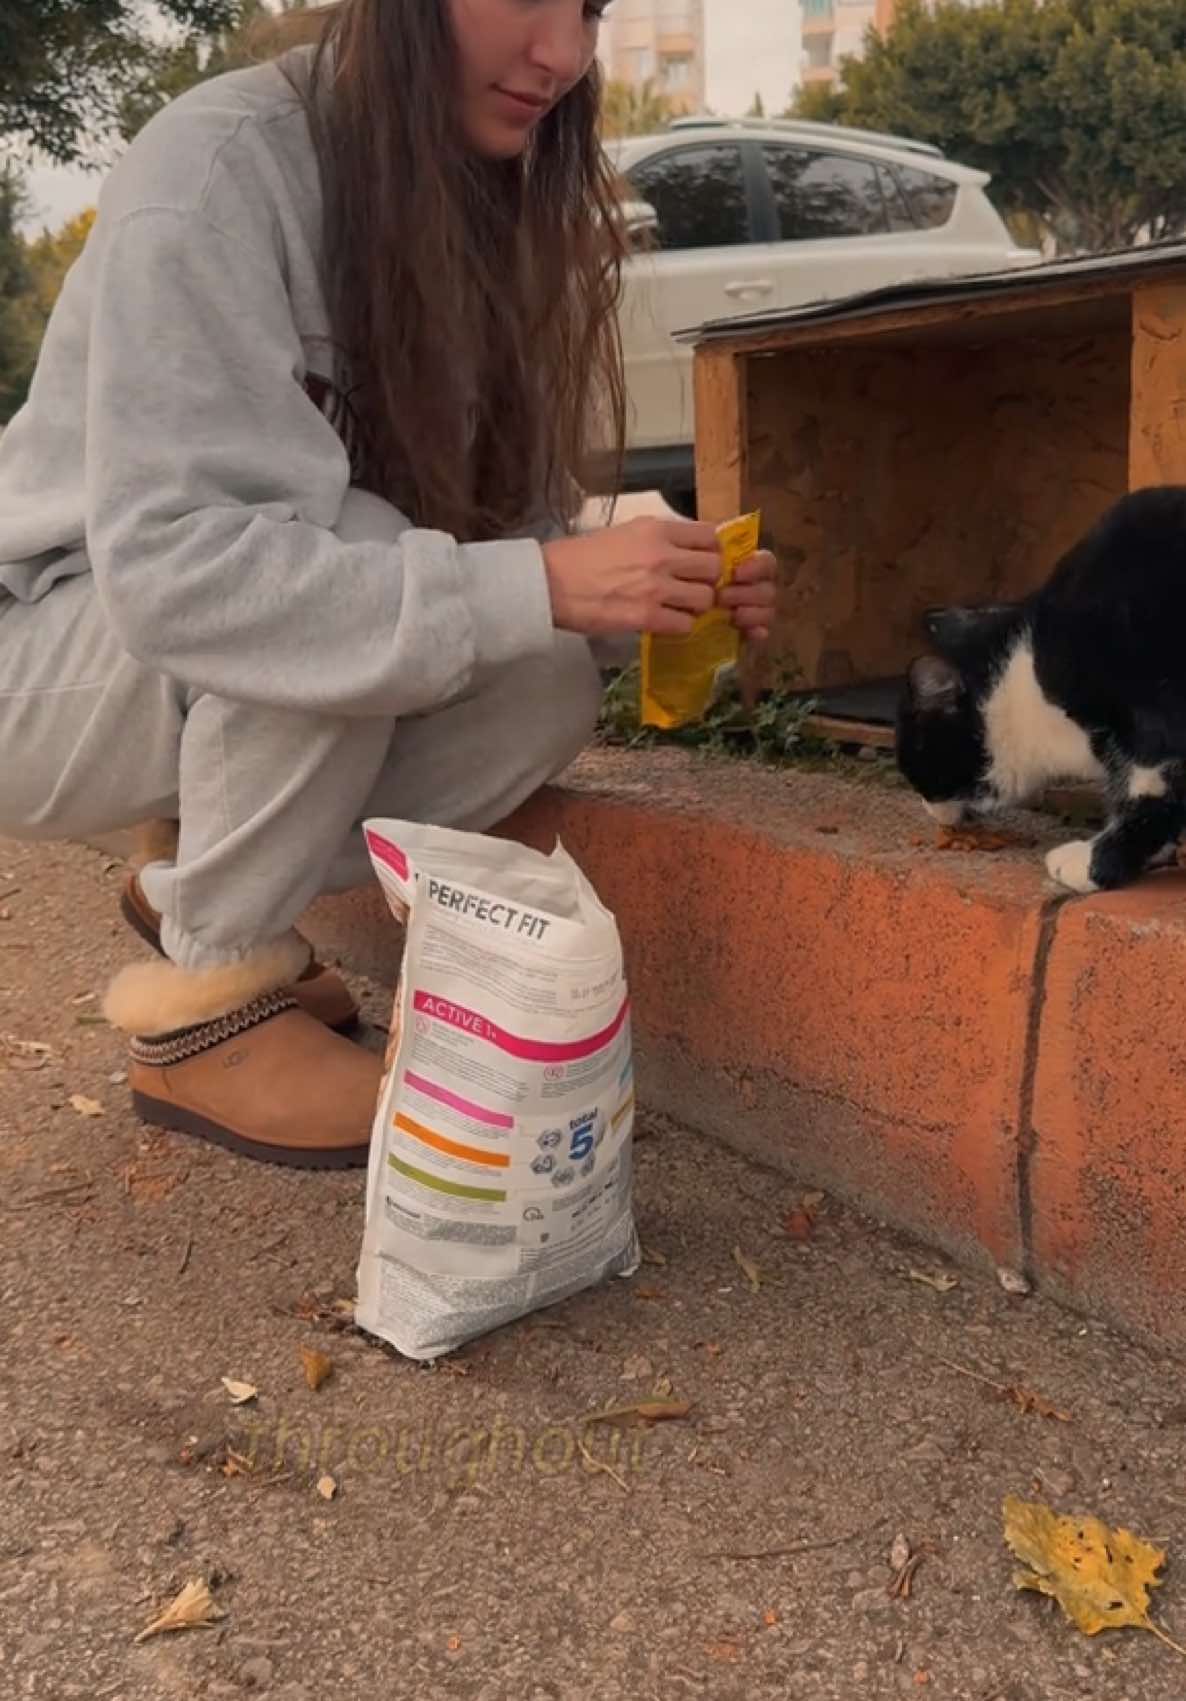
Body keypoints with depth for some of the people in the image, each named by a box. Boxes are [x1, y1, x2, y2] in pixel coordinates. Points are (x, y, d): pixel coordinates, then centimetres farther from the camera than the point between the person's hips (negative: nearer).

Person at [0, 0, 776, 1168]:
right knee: (347, 543, -31)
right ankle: (205, 1009, -15)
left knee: (547, 691, -16)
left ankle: (194, 899, 4)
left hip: (205, 703, 6)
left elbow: (508, 522, -3)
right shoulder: (218, 166, -25)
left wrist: (639, 589, -24)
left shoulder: (500, 204, -4)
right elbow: (168, 563, -35)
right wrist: (534, 588, -40)